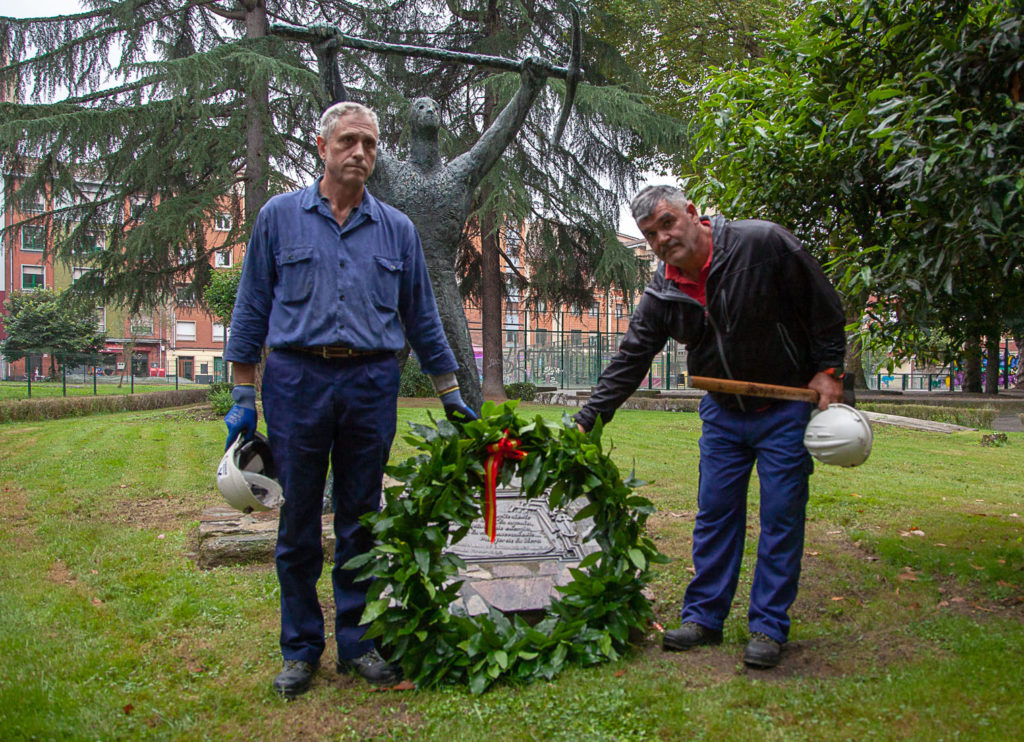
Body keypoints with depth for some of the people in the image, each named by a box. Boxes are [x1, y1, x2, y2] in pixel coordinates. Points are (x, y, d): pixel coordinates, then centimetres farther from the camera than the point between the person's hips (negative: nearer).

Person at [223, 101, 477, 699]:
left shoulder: (397, 229, 11)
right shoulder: (279, 217, 6)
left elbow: (423, 319, 15)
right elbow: (252, 312, 6)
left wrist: (452, 398, 14)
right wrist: (242, 400, 2)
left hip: (372, 385, 2)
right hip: (297, 380, -1)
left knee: (361, 521, 8)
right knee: (299, 522, 4)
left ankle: (356, 643, 21)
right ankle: (301, 649, 18)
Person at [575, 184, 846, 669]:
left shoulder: (762, 243, -19)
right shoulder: (663, 293, -6)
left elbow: (823, 305, -10)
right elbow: (629, 360, -3)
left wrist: (827, 370, -11)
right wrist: (586, 420, -9)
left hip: (787, 406, -4)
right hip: (723, 412, 4)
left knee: (781, 517, 1)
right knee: (715, 515, 7)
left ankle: (769, 626, 12)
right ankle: (704, 616, 19)